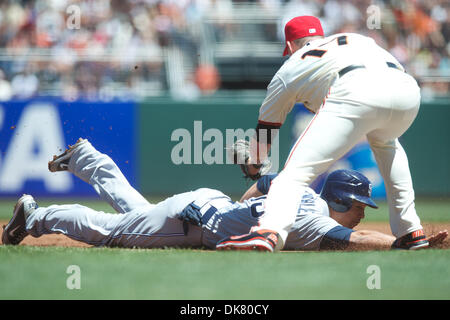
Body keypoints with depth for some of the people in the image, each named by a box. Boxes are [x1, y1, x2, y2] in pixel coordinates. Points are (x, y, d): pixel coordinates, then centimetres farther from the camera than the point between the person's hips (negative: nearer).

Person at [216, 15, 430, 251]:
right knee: (384, 141, 37)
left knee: (297, 171, -7)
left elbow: (265, 125, 37)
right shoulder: (357, 39, 41)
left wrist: (254, 164, 54)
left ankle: (270, 232, -36)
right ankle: (411, 232, 29)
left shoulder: (291, 67, 30)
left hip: (355, 95, -5)